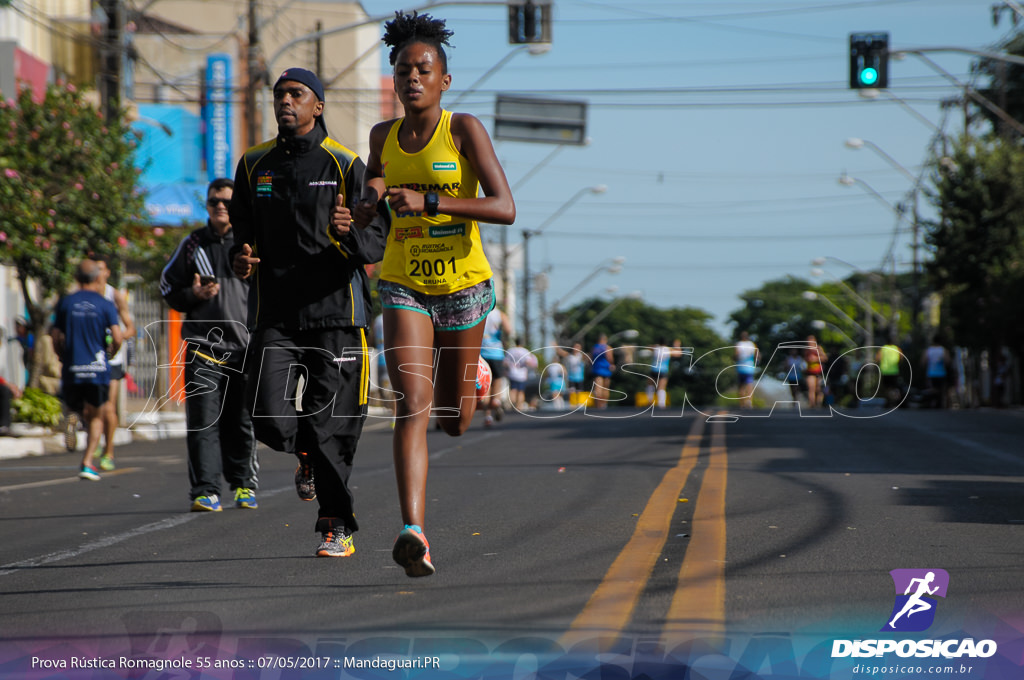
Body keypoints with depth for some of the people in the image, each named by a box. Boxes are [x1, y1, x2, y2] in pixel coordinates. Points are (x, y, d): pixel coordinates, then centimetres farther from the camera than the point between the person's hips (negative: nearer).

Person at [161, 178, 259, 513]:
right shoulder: (193, 244, 9)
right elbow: (168, 286, 15)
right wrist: (193, 295, -6)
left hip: (245, 346, 0)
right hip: (203, 347, 0)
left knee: (242, 422, 4)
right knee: (203, 421, -8)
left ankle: (244, 484, 19)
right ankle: (205, 491, -9)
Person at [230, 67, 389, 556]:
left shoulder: (346, 165, 1)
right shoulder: (254, 165, 12)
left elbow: (375, 245, -3)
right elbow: (241, 229, 21)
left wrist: (347, 233, -25)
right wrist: (241, 257, -2)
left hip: (334, 312, -3)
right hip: (274, 316, 3)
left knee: (331, 431, -4)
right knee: (270, 421, -11)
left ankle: (337, 528, 12)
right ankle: (306, 454, 24)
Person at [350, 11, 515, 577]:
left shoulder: (465, 130, -10)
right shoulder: (384, 137, 3)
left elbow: (505, 209, -20)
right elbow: (366, 206, 22)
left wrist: (429, 201, -29)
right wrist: (369, 201, -3)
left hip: (462, 283, -1)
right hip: (403, 286, 2)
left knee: (454, 420, 12)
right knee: (412, 402, -20)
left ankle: (459, 383, 53)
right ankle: (414, 533, -30)